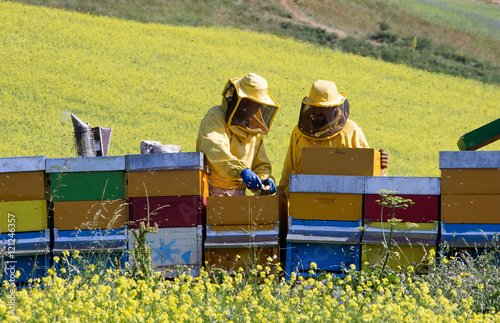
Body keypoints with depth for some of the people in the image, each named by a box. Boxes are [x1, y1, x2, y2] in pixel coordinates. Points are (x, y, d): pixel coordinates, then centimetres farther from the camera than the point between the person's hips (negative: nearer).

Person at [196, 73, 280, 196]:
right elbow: (214, 150, -26)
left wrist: (265, 178, 2)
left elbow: (261, 164, 26)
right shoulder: (216, 118, -6)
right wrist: (241, 170, -38)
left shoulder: (256, 130, 18)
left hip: (239, 194, 6)